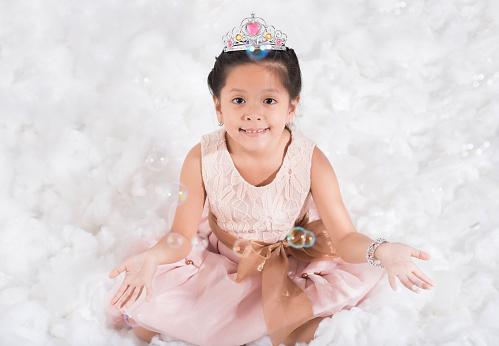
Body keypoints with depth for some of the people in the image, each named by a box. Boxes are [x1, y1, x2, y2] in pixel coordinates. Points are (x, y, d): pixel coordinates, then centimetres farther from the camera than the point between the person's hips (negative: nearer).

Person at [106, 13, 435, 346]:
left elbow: (344, 238, -22)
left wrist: (381, 251, -44)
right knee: (133, 302, -12)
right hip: (220, 264, 0)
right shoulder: (202, 160, -24)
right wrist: (152, 257, -39)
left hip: (294, 262, 1)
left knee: (366, 271, -20)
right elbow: (182, 237, -17)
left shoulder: (310, 161, -25)